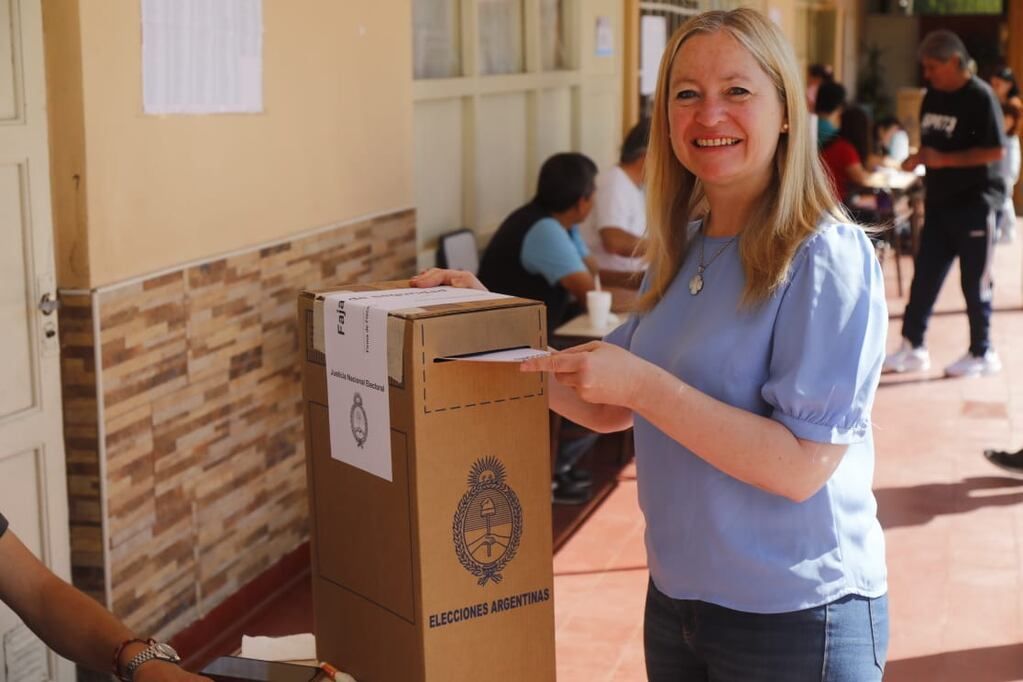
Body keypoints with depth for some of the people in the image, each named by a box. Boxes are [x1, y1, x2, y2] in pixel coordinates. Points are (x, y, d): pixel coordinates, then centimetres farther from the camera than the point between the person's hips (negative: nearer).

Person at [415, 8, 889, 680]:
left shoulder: (828, 259, -17)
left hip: (794, 618, -6)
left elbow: (801, 466, -23)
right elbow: (609, 408, 10)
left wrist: (643, 384, -26)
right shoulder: (682, 249, 5)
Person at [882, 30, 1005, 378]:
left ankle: (982, 354, 15)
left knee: (975, 282, 3)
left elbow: (996, 151, -19)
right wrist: (918, 158, -1)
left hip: (974, 204, -7)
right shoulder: (932, 97, 9)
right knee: (924, 278, 6)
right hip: (938, 203, 7)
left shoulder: (980, 97, -13)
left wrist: (945, 160, -21)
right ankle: (912, 348, 13)